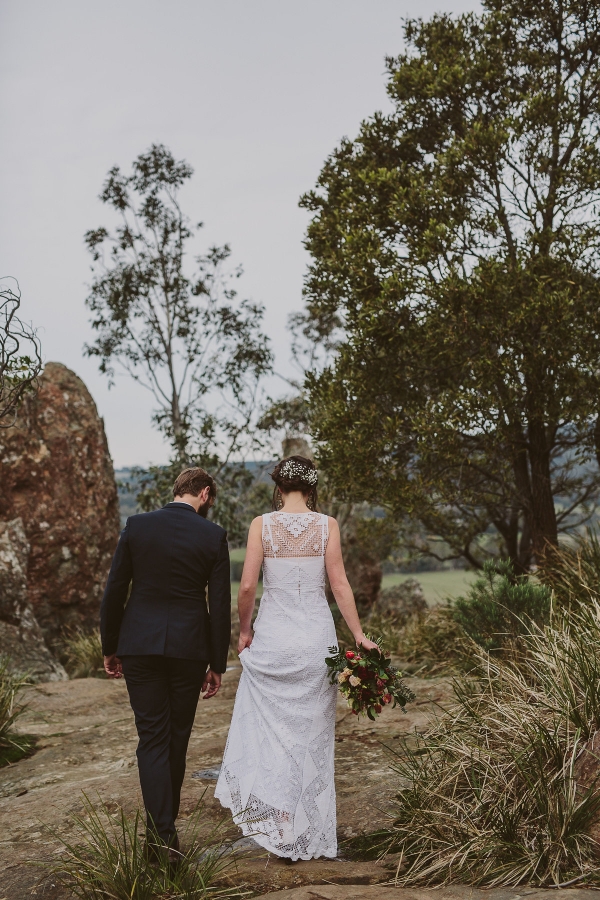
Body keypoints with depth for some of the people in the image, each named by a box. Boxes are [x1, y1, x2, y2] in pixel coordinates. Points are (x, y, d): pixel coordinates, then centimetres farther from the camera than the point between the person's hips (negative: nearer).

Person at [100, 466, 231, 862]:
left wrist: (109, 648, 11)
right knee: (177, 738, 15)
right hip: (189, 647, 0)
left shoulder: (137, 525, -1)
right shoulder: (214, 535, -4)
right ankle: (166, 823, 30)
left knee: (152, 738, 4)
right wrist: (217, 664, 5)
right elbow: (220, 605, -3)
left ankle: (161, 834, -4)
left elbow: (114, 591, 1)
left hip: (139, 645, 0)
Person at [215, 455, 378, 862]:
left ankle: (272, 820, 7)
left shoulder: (262, 524, -4)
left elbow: (247, 586, -7)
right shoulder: (327, 525, -3)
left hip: (272, 635, -1)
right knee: (311, 734, 11)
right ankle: (305, 838, 20)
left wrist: (244, 630, 8)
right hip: (316, 637, 1)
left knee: (268, 725, 14)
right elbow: (339, 584, -5)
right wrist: (359, 635, -1)